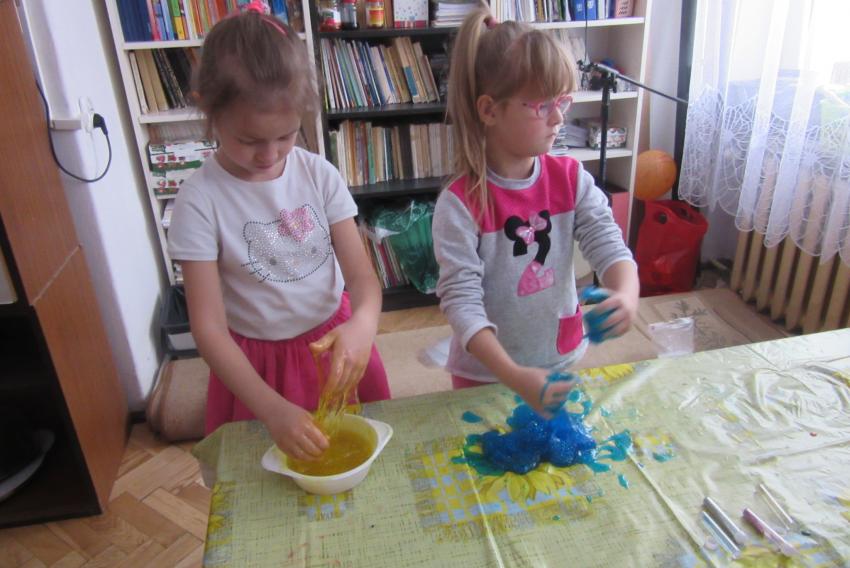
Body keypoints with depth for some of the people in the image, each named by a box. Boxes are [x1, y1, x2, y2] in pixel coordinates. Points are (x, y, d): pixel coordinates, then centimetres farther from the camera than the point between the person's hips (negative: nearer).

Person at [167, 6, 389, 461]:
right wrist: (273, 408, -30)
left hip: (334, 343, 3)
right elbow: (209, 328, -19)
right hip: (258, 361, -2)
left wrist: (362, 324, -36)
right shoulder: (200, 200, -18)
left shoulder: (319, 175, -11)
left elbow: (361, 273, -12)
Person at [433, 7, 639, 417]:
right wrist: (514, 377, -35)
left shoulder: (572, 179, -8)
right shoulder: (460, 203, -23)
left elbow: (608, 245, -14)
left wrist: (626, 294, -37)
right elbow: (461, 299, -26)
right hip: (486, 374, -4)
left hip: (560, 362, 4)